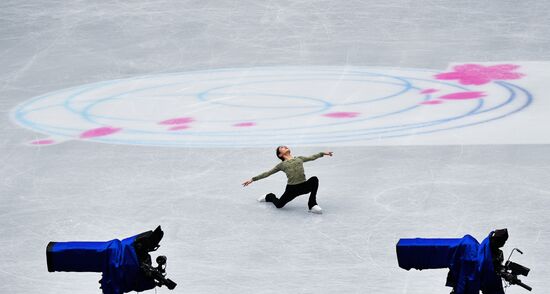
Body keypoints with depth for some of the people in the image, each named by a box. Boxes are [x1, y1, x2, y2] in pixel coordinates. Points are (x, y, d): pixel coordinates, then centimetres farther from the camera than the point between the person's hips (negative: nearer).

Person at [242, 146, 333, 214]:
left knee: (314, 179, -27)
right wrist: (252, 179, 12)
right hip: (292, 188, -1)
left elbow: (312, 157, 32)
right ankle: (269, 197, 43)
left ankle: (312, 205, -15)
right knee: (279, 204, 4)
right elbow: (267, 173, 15)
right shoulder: (282, 165, 13)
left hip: (304, 186, 1)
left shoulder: (299, 159, 21)